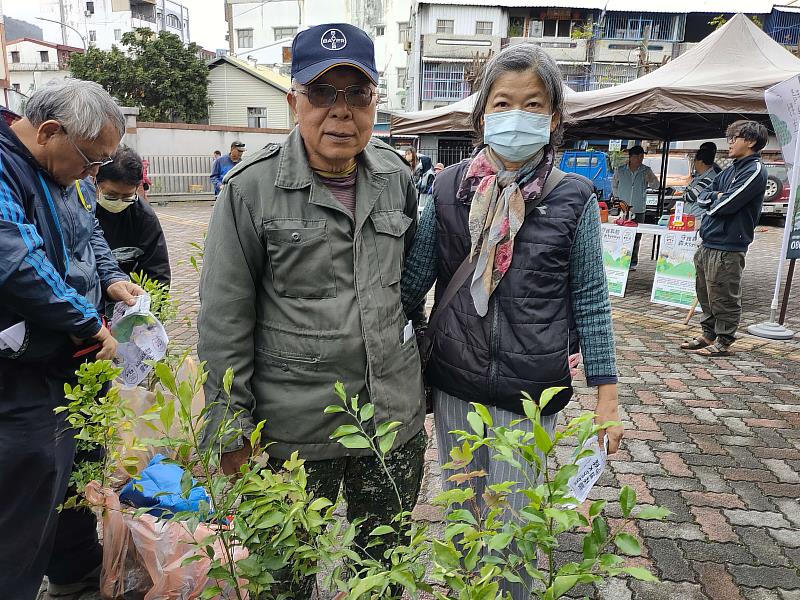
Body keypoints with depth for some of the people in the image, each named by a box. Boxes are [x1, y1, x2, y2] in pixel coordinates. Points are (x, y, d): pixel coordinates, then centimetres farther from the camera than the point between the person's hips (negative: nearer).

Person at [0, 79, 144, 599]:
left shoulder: (55, 168, 8)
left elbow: (87, 230, 19)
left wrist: (112, 279, 1)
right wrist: (90, 326, -22)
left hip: (69, 359, 10)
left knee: (77, 466, 21)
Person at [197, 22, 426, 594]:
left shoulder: (397, 176, 2)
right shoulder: (251, 189, -11)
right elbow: (224, 320, -7)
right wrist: (231, 427, -5)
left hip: (396, 418, 4)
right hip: (293, 429, -3)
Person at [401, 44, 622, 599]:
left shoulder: (574, 199, -7)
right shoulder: (450, 188, -2)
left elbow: (590, 301, -3)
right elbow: (414, 278, 1)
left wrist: (607, 396, -3)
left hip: (531, 389, -2)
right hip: (454, 384, 3)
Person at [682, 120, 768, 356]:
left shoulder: (755, 171, -11)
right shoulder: (732, 169, 18)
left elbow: (726, 205, -19)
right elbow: (702, 196, 15)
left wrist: (714, 200, 2)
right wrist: (716, 196, -6)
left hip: (728, 247, -9)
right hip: (708, 241, 9)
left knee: (724, 297, 0)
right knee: (705, 293, 16)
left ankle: (723, 343, 11)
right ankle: (708, 335, 28)